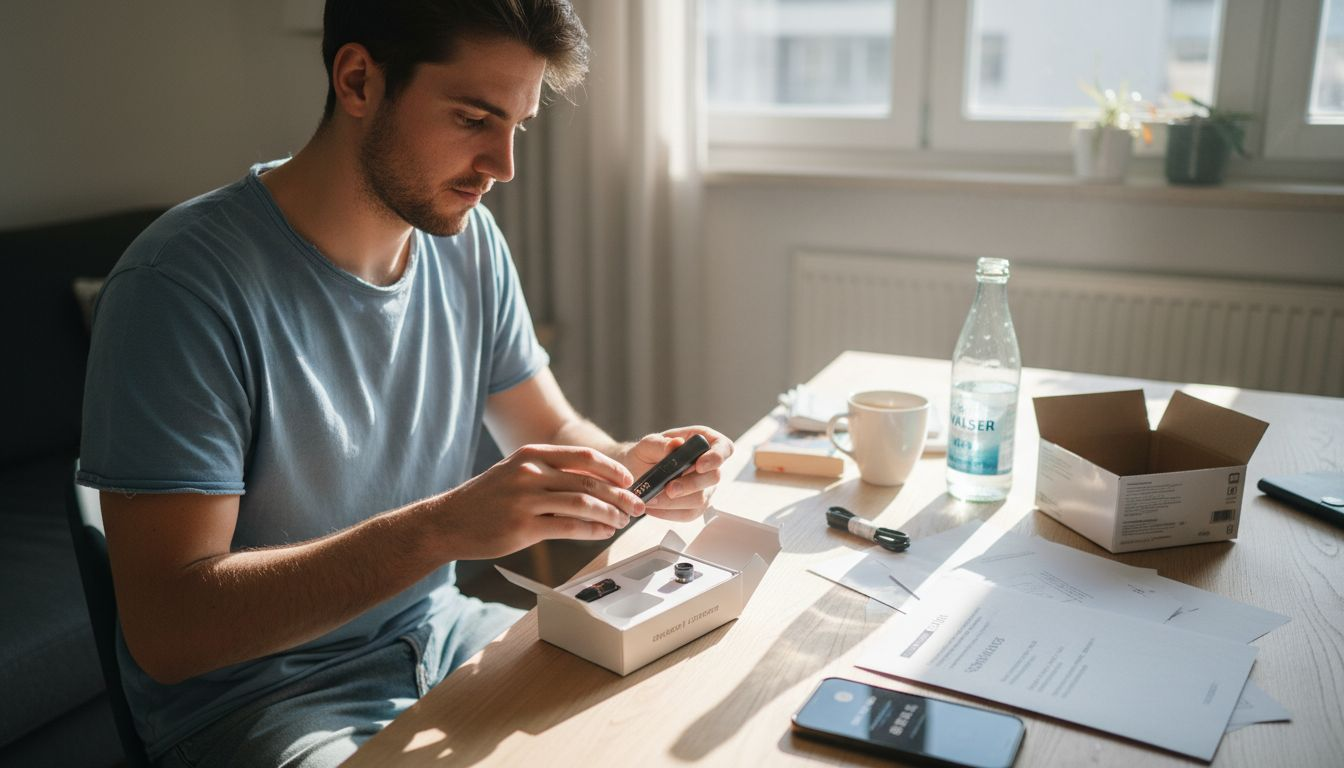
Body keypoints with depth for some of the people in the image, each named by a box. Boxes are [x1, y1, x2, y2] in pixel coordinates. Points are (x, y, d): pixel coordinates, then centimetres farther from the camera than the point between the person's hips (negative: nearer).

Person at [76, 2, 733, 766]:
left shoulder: (469, 242, -3)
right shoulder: (185, 280, -23)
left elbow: (550, 428, 7)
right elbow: (166, 631, -25)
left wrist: (625, 467, -16)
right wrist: (443, 526, -35)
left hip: (437, 629, 6)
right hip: (254, 700, -6)